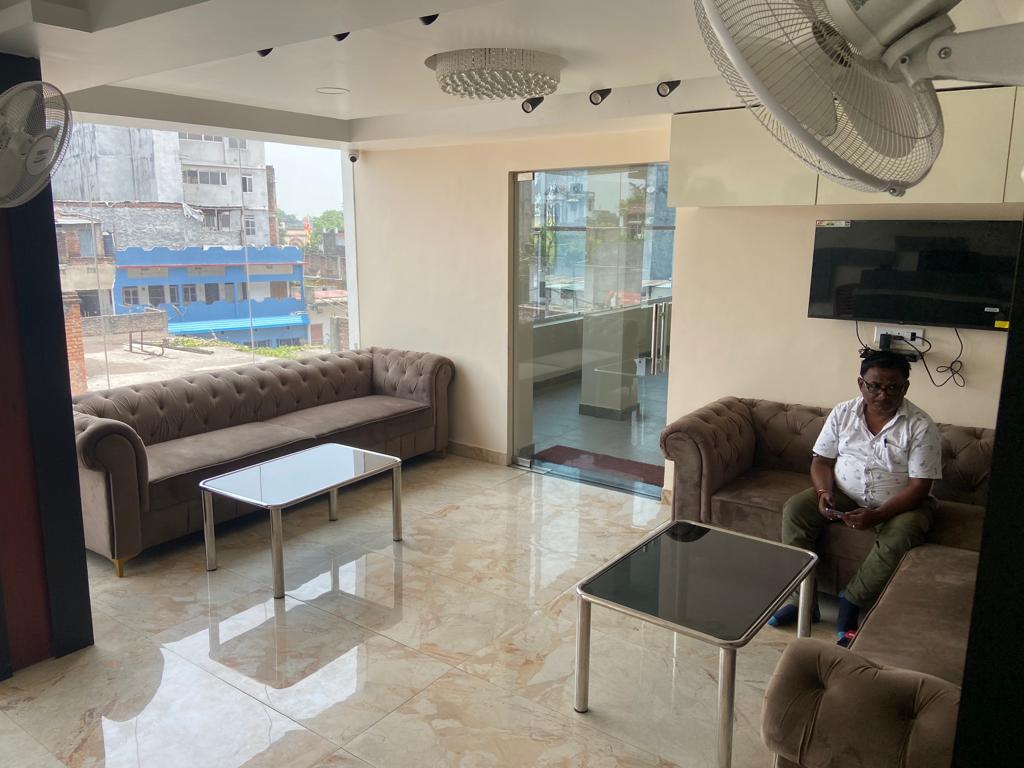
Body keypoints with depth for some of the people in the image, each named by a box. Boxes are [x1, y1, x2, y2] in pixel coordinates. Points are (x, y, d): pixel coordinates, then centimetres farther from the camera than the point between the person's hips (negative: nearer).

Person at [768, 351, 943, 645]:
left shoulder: (921, 427, -15)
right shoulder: (842, 413, -4)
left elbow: (919, 487, -18)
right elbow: (822, 460, 2)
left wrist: (877, 515, -30)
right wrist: (823, 492, -19)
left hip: (899, 503, -3)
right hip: (845, 494, 3)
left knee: (901, 536, -35)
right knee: (794, 510, -19)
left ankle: (852, 602, -16)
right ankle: (802, 599, -14)